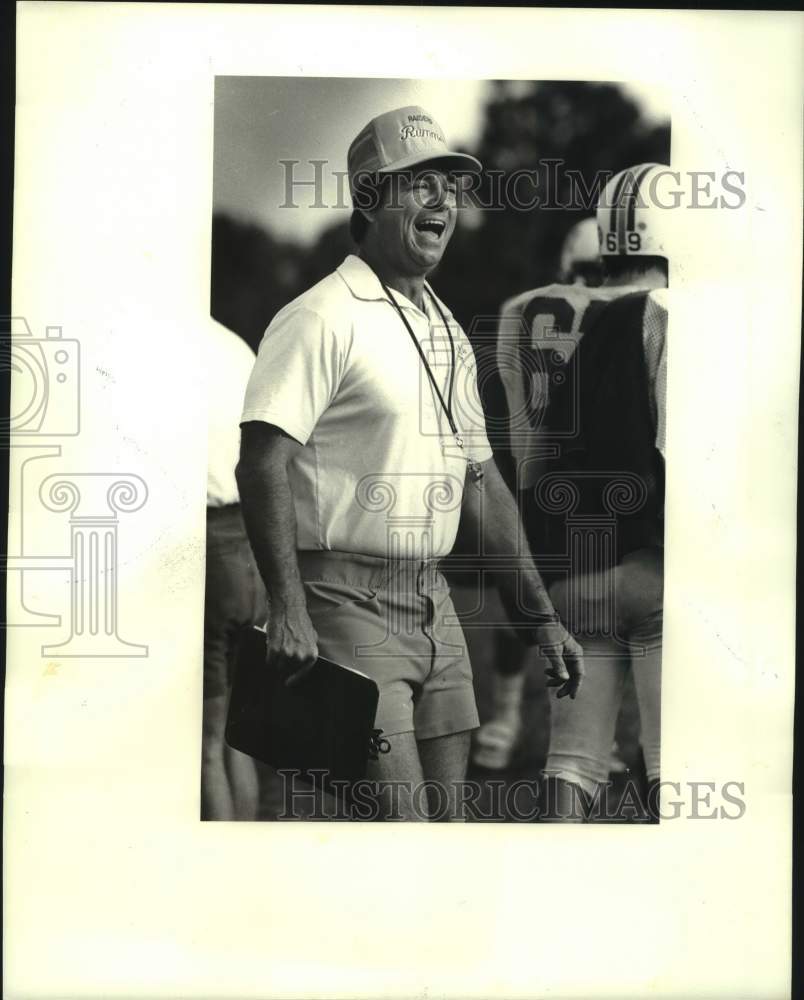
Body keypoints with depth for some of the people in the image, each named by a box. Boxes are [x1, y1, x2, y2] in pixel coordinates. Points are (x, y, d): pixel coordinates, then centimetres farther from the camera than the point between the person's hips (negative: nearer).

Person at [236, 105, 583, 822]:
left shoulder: (448, 332, 16)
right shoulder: (323, 317, -10)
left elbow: (482, 481, 19)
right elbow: (263, 462, -18)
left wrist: (541, 615, 16)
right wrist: (287, 610, -27)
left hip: (435, 605, 8)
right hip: (349, 603, -8)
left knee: (448, 812, 11)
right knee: (398, 816, -9)